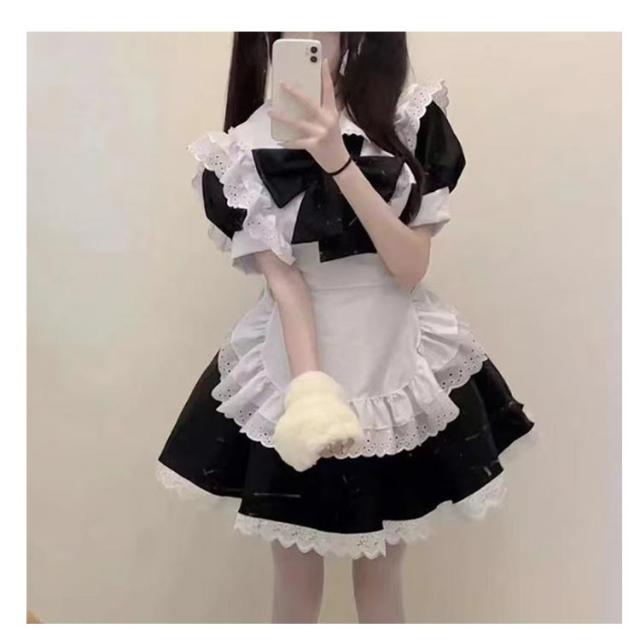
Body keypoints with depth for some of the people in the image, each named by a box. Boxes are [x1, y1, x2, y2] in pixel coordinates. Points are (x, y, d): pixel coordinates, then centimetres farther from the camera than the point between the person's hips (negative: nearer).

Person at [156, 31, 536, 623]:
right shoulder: (246, 148, -7)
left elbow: (411, 266, -13)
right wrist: (310, 388, -28)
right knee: (297, 578, 12)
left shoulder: (411, 120, -5)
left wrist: (339, 162, -23)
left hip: (397, 361, 1)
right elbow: (282, 280, -14)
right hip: (298, 361, 0)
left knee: (381, 576, 13)